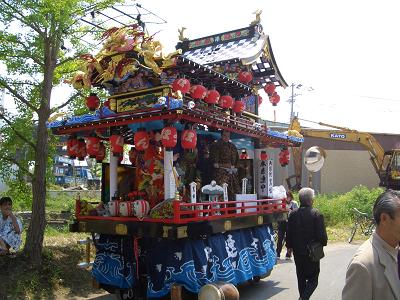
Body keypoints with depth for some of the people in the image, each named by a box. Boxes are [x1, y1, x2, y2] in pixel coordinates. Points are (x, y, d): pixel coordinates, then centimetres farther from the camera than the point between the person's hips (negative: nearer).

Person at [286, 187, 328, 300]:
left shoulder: (293, 214, -2)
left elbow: (289, 233, 4)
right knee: (313, 278, 4)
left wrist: (289, 246, 18)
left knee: (301, 277, 19)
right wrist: (323, 242, 7)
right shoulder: (317, 214, -16)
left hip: (297, 252, 5)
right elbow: (322, 235, -14)